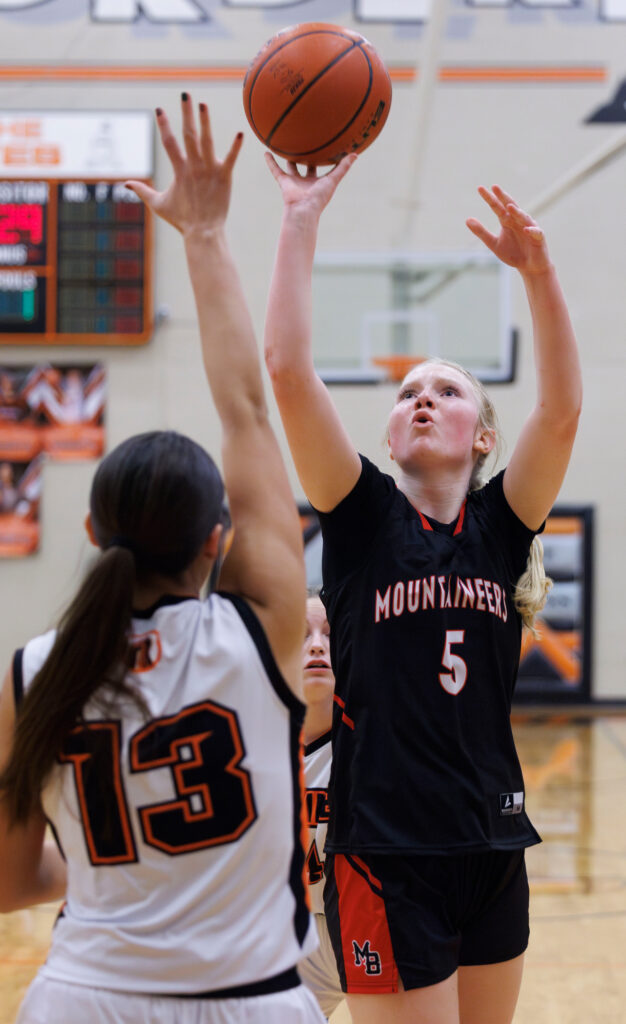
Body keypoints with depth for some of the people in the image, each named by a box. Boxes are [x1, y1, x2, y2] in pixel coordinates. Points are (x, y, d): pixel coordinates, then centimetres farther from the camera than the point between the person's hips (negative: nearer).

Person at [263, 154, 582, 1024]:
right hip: (384, 854, -3)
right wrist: (302, 221, -13)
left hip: (492, 849, 4)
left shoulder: (501, 525, 5)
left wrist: (538, 271, -20)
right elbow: (287, 369, -11)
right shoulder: (362, 516, -1)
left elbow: (562, 406, -10)